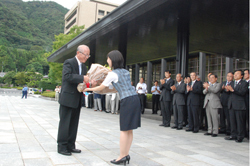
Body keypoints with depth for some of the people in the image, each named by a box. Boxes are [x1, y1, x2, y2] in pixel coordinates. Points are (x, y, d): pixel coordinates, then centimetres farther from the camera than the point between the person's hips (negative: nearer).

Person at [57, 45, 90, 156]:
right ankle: (62, 147, 8)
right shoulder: (69, 63, -8)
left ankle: (70, 146, 21)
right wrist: (82, 78, -28)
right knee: (65, 123, -2)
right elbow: (67, 76, -24)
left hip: (77, 100, 8)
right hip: (67, 99, -8)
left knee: (74, 124, 11)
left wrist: (89, 82, -4)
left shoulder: (83, 66, 15)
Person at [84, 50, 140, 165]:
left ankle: (122, 157, 3)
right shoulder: (126, 72, 18)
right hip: (135, 99, 8)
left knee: (124, 130, -3)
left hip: (127, 101, -8)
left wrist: (89, 89, 21)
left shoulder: (113, 74, -4)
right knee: (129, 130, 9)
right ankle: (126, 154, 15)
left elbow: (101, 88, 3)